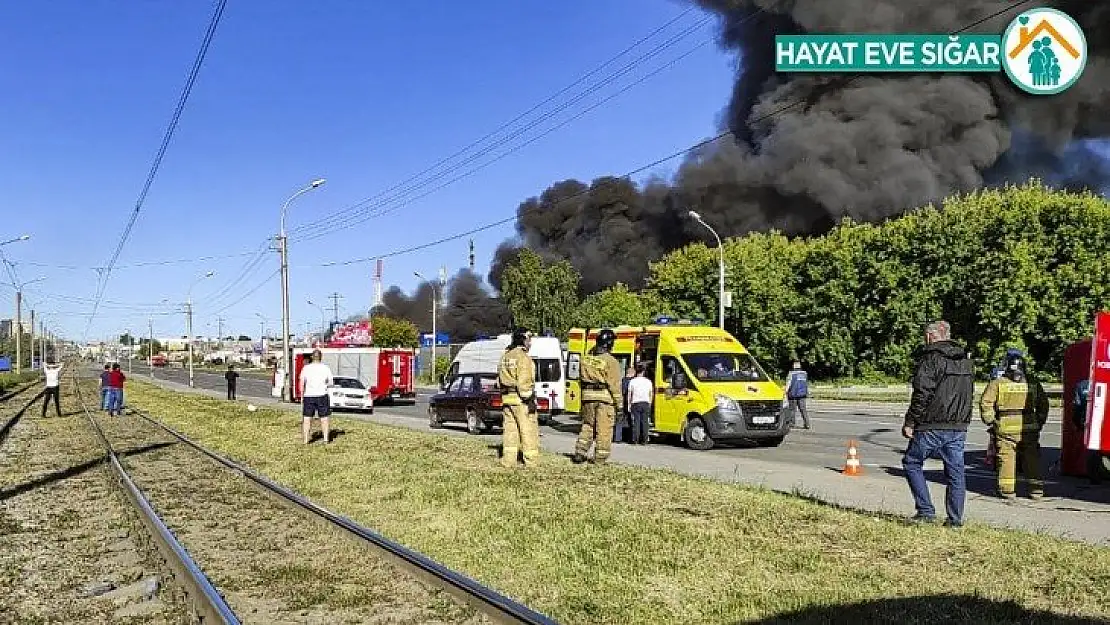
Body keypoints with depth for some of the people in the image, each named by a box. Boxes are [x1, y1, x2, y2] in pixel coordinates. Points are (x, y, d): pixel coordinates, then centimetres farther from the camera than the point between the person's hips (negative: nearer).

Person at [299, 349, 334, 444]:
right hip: (322, 395, -1)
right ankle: (326, 439, 6)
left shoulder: (306, 368, -2)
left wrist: (302, 395, 7)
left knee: (307, 418, 9)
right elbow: (330, 383, 1)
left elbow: (302, 384, -3)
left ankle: (306, 440, 10)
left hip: (308, 396, 1)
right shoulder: (326, 368, -3)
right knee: (324, 418, 7)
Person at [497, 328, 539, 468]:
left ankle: (508, 460, 8)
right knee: (528, 429, -1)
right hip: (520, 399, -8)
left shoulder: (505, 356, 15)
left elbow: (500, 380, 18)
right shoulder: (523, 357, -12)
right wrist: (529, 399, -17)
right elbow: (524, 381, -19)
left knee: (509, 429, 8)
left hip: (507, 398, 8)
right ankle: (531, 460, 2)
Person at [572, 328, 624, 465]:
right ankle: (600, 459, 7)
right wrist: (619, 403, -7)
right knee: (604, 429, 3)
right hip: (605, 398, -5)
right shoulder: (610, 361, -13)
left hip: (588, 397, 5)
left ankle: (580, 453, 17)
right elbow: (615, 384, -12)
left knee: (587, 425, 19)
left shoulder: (586, 358, 5)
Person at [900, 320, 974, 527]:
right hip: (959, 427, 7)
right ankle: (956, 519, 12)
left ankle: (926, 511, 2)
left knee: (912, 463, 8)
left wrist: (910, 422, -11)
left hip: (932, 426, -7)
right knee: (955, 471, 10)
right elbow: (970, 395, 18)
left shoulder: (930, 359, -10)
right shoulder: (966, 361, 14)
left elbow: (921, 394, -16)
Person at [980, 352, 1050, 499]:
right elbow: (1043, 405, 14)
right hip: (1029, 429, 3)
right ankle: (1036, 489, 14)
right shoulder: (1034, 384, 7)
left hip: (1005, 428, -2)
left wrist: (990, 421, 3)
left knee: (1006, 459, 2)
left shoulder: (997, 383, -3)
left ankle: (1007, 490, 4)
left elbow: (985, 404, -5)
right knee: (1032, 459, 11)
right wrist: (1039, 422, 21)